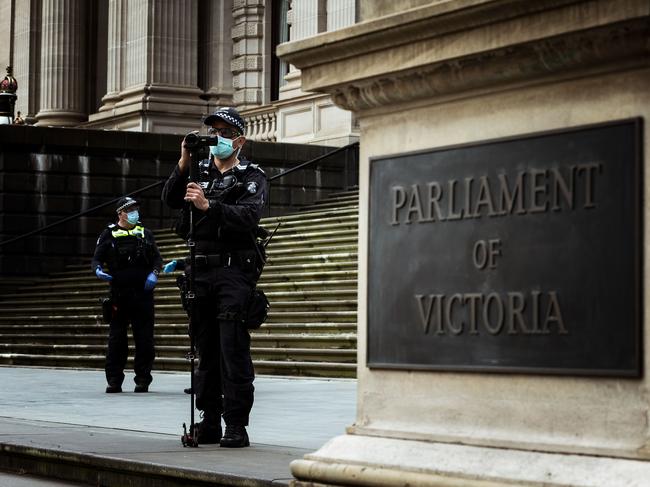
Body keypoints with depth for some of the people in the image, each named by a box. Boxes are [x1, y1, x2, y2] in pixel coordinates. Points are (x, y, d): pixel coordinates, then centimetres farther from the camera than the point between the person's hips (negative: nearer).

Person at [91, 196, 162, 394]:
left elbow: (157, 258, 14)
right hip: (119, 294, -1)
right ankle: (114, 380, 5)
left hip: (143, 293, 1)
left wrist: (154, 273, -5)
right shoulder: (109, 234, 8)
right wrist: (98, 270, -15)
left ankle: (143, 379, 7)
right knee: (116, 338, 0)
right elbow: (97, 258, 7)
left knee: (144, 338, 0)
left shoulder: (145, 233, 14)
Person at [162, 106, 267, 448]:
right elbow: (170, 199, 0)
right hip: (200, 269, 4)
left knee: (233, 349, -10)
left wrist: (208, 206, -27)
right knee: (206, 349, 6)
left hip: (234, 269, -4)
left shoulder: (251, 177, 5)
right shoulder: (199, 172, 17)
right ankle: (210, 422, 11)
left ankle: (236, 425, -10)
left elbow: (249, 216, -13)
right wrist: (184, 164, -15)